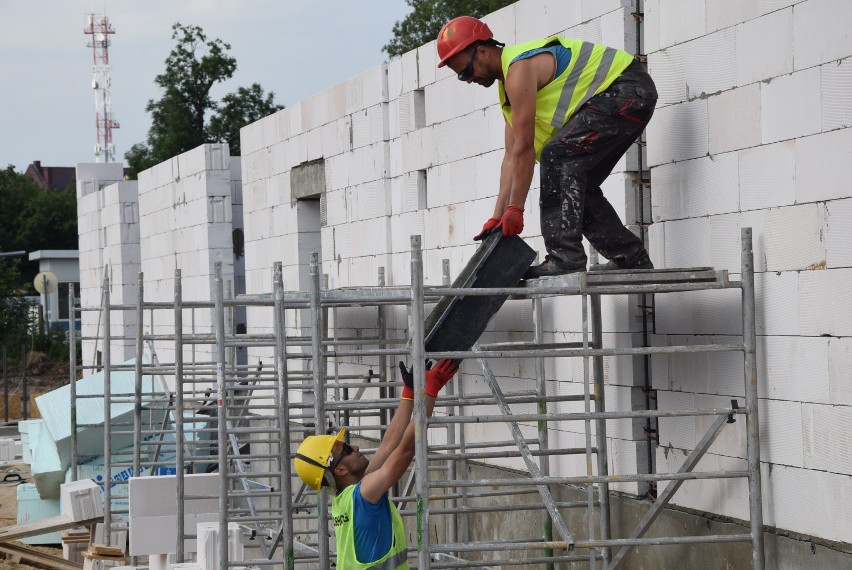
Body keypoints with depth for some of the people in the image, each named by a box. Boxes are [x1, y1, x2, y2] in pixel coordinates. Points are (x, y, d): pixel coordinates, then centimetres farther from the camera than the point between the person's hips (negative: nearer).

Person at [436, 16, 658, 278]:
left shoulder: (519, 69, -18)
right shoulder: (509, 83, 14)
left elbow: (524, 149, -19)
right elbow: (511, 156, 13)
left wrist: (515, 210, -14)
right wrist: (498, 218, 9)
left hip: (627, 91, -11)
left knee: (558, 156, -19)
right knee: (578, 183, 13)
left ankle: (565, 258, -21)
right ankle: (632, 258, 17)